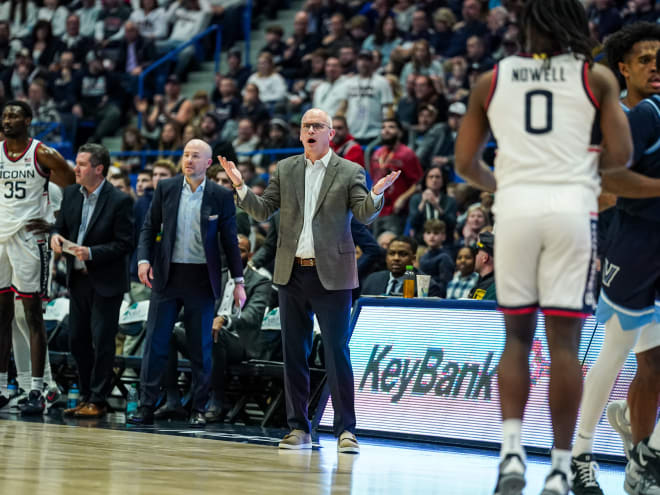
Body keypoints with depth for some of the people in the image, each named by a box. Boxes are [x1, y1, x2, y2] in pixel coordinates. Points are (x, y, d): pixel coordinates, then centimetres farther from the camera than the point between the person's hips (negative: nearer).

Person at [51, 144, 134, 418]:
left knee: (102, 341, -3)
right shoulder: (71, 194, 5)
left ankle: (98, 401, 5)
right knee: (77, 339, 11)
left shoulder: (120, 201, -14)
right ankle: (86, 396, 22)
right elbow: (61, 225, 14)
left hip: (106, 281, -7)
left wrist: (92, 253, -24)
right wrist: (56, 236, -10)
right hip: (78, 279, 7)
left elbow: (125, 244, -14)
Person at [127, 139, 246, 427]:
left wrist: (238, 281, 2)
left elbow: (229, 240, 4)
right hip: (167, 274, 1)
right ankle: (146, 406, 1)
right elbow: (149, 227, 8)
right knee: (155, 342, -1)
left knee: (201, 347, 3)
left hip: (201, 278, -1)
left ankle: (198, 410, 11)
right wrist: (144, 259, -8)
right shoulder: (165, 188, 5)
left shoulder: (221, 196, 0)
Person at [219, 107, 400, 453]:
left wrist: (377, 193, -27)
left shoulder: (350, 172, 1)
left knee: (337, 353, -4)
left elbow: (364, 215, -7)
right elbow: (262, 212, 10)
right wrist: (241, 186, -5)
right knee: (294, 353, 7)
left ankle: (346, 430, 0)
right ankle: (298, 428, 14)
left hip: (331, 275, -4)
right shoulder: (285, 170, 10)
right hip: (292, 272, 4)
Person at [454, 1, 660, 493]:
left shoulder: (491, 79, 12)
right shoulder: (597, 77, 6)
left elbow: (466, 162, 13)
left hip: (515, 208, 2)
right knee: (564, 341, 2)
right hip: (572, 207, -1)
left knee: (517, 336, 13)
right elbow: (620, 158, 0)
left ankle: (512, 453, -2)